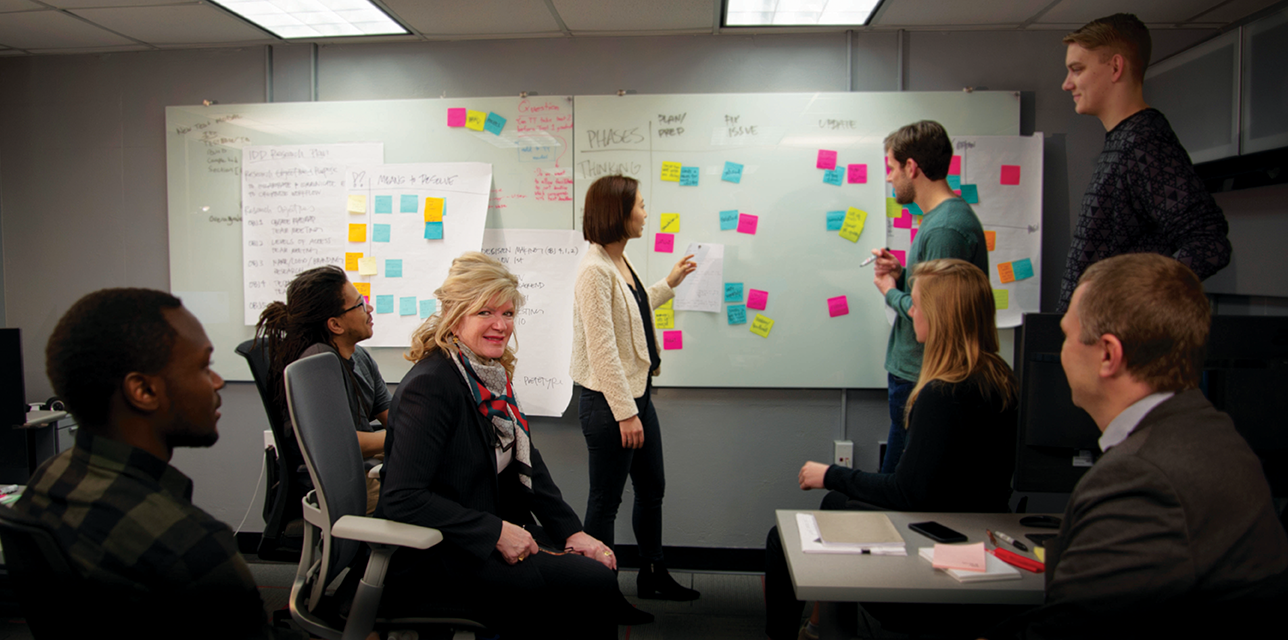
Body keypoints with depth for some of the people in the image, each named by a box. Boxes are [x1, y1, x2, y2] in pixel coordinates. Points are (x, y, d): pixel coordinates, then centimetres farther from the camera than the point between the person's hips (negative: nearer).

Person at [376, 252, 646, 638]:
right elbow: (401, 498, -25)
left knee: (599, 565, -6)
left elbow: (527, 463, 10)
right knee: (593, 582, -15)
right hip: (432, 557, -8)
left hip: (494, 531, 8)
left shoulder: (493, 374, 6)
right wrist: (496, 532, -23)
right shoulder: (430, 385, -20)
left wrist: (571, 531, 0)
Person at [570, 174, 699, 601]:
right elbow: (602, 347, -23)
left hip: (637, 392, 10)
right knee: (605, 501, 5)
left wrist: (669, 284, 29)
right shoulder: (595, 269, -20)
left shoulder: (621, 262, 9)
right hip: (608, 402, -10)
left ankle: (652, 574, 37)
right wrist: (625, 412, -21)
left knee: (652, 489, 20)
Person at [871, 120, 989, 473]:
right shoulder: (939, 218, 12)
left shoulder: (946, 229, -21)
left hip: (919, 380, -10)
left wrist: (891, 292, -8)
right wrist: (902, 275, 4)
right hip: (912, 372, 10)